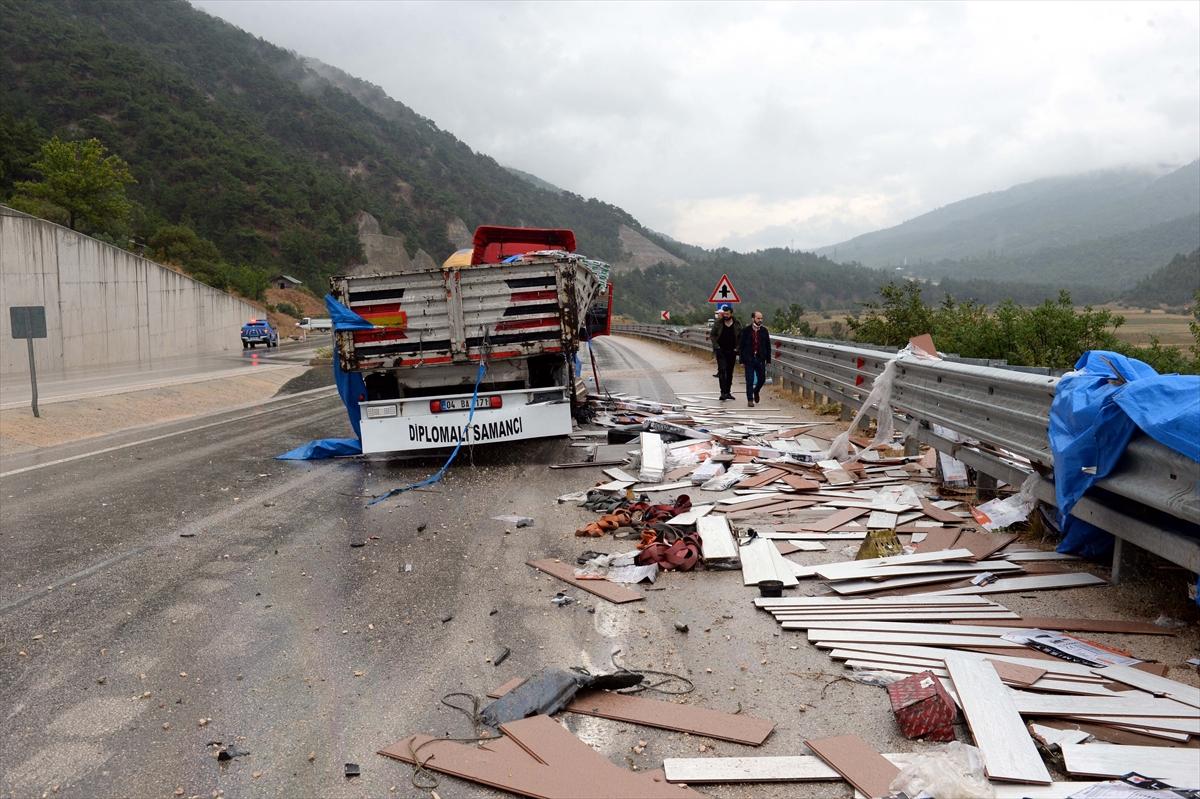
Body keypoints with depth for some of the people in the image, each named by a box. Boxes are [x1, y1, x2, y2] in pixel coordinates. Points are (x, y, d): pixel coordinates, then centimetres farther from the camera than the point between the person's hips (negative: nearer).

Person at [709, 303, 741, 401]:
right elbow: (712, 335, 5)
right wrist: (716, 346, -6)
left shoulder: (737, 324, 1)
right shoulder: (718, 323, -1)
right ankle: (723, 392, -16)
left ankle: (728, 392, 18)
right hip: (721, 351, -2)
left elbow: (741, 337, 8)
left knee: (730, 372, 9)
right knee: (722, 370, -14)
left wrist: (737, 348, -3)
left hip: (732, 351, 2)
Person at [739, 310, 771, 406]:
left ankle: (756, 391, 36)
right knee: (750, 380, -1)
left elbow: (768, 346, 7)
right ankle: (750, 399, 8)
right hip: (749, 359, -2)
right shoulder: (746, 330, -3)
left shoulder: (764, 330, 4)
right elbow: (741, 346, -2)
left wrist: (768, 359, 2)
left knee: (762, 379, 7)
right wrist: (742, 360, -6)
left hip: (760, 359, 2)